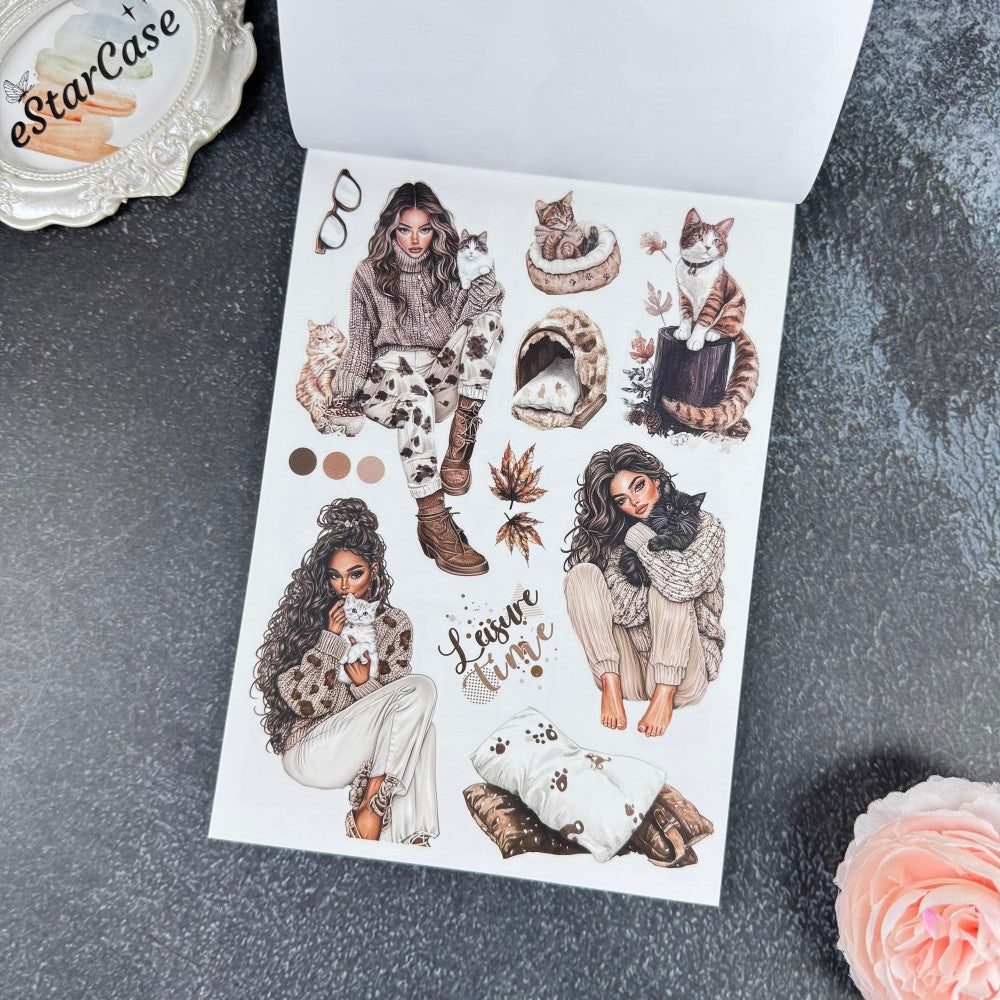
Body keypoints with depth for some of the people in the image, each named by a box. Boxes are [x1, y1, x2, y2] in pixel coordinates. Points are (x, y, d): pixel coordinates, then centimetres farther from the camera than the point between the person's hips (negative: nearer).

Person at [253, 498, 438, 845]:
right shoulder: (305, 615, -5)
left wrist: (364, 684, -16)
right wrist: (331, 638, -19)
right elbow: (301, 700, -13)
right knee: (420, 689, -23)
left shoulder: (395, 625, 3)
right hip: (309, 751, -4)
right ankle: (371, 803, -17)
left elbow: (388, 702, 4)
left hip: (362, 750, 4)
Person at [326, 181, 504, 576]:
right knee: (414, 394, -40)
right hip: (387, 378, -2)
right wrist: (345, 401, -3)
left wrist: (485, 284, -20)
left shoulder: (447, 269, 14)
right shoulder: (370, 273, 8)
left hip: (440, 380, 3)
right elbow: (360, 342, 5)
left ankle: (459, 445, -31)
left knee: (488, 320, -21)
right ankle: (434, 524, -43)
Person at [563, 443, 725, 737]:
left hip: (680, 675, -2)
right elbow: (622, 609, -10)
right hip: (626, 673, 3)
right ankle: (611, 685, -19)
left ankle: (665, 695, -19)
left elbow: (687, 581, -24)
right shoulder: (616, 539, 5)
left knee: (674, 584, -25)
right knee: (582, 573, -13)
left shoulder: (703, 525, -1)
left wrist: (639, 537, -12)